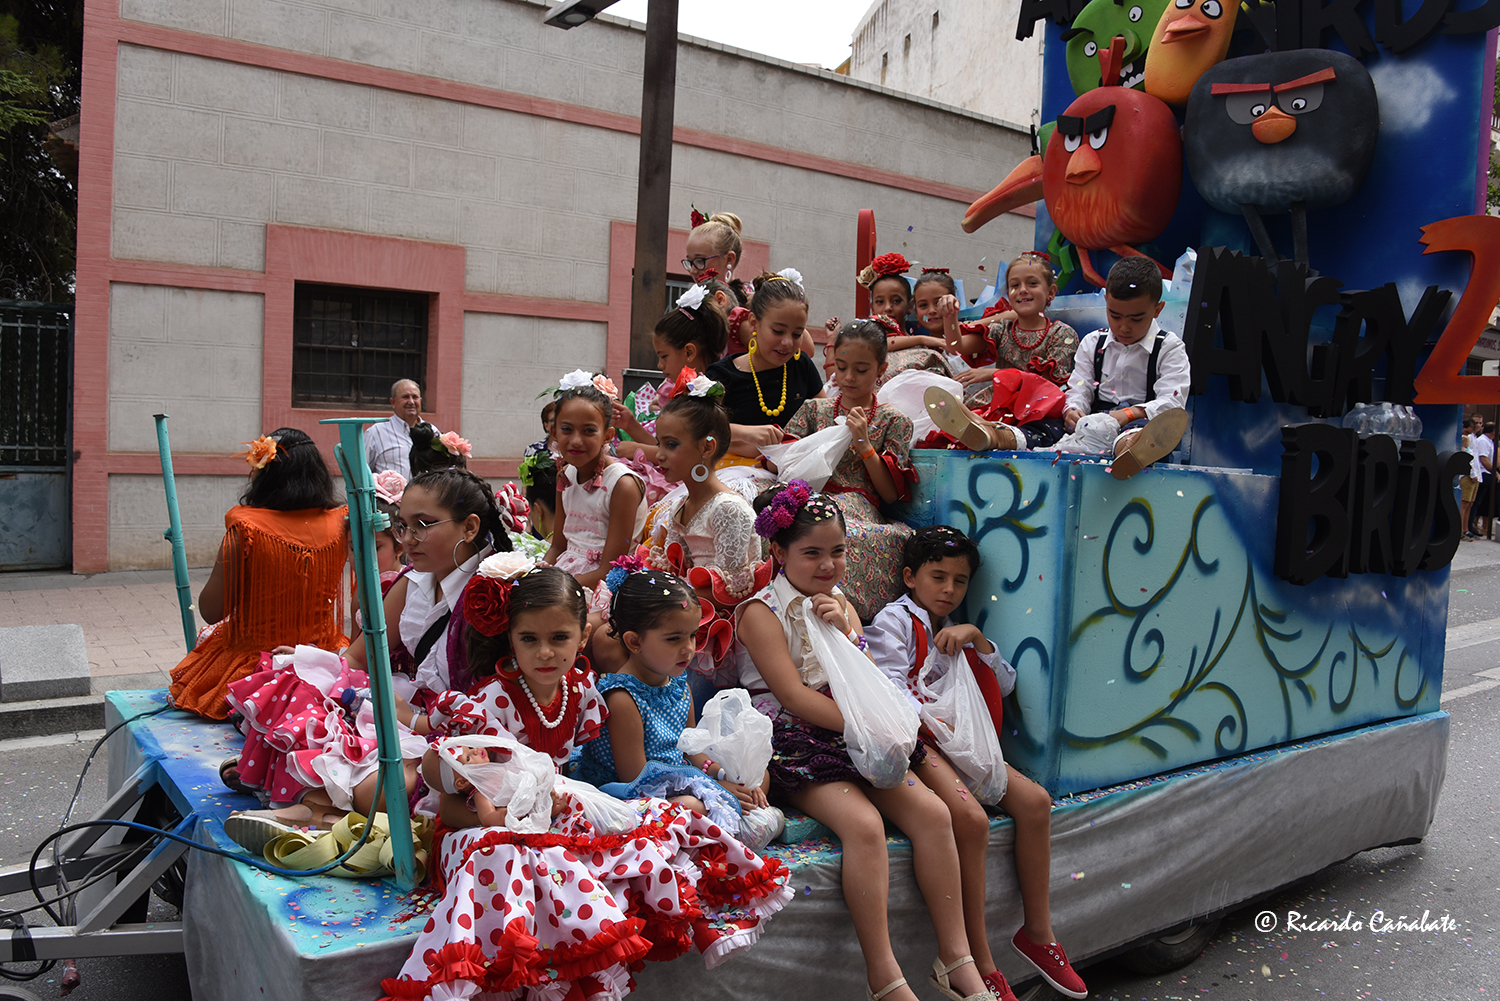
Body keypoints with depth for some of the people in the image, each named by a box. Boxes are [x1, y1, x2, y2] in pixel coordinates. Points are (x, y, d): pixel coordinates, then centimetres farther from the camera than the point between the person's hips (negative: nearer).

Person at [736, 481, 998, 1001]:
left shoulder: (838, 603, 16)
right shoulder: (761, 612, -6)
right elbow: (795, 697, -16)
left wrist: (844, 629, -7)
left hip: (856, 737, 7)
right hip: (796, 742, -7)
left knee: (933, 812, -12)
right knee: (864, 823, -29)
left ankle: (956, 958, -4)